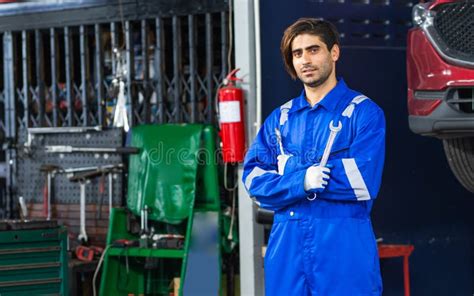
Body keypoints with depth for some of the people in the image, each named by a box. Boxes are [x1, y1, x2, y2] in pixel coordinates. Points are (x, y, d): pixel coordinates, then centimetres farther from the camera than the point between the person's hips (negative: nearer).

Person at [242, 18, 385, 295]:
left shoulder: (364, 113, -1)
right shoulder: (279, 118, 14)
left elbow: (363, 182, -13)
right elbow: (254, 181, 4)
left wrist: (287, 175, -7)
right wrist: (301, 181, -16)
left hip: (345, 249, -4)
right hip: (286, 249, 4)